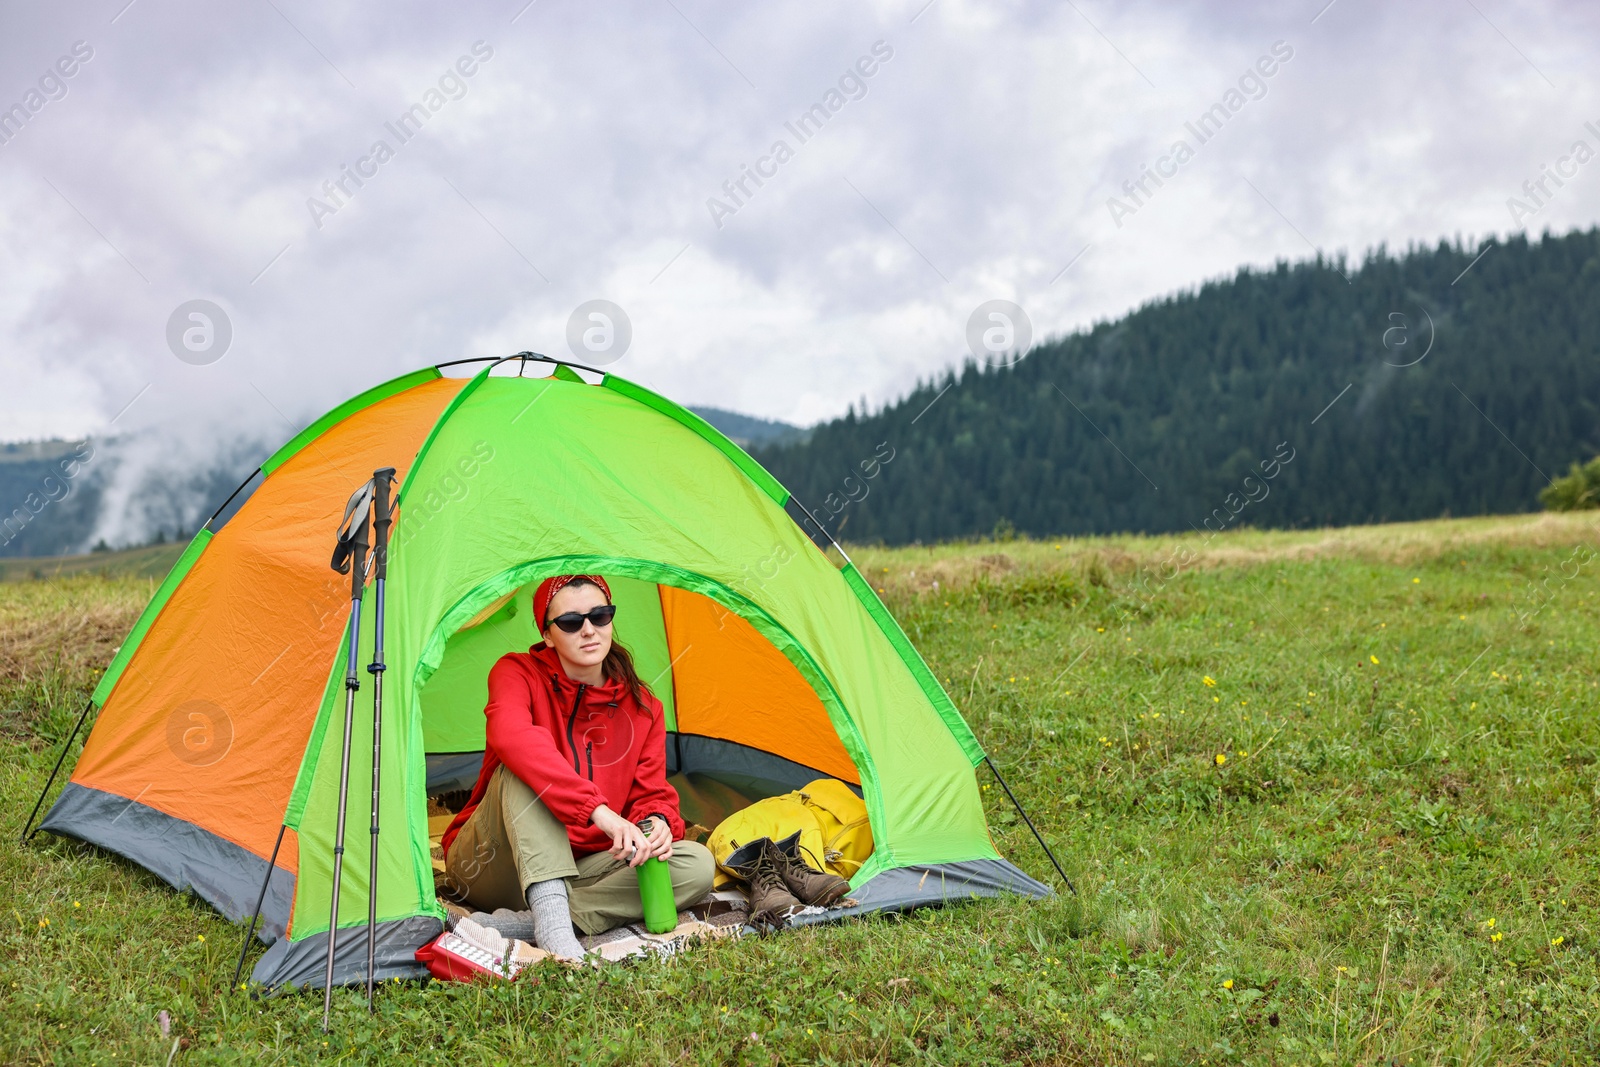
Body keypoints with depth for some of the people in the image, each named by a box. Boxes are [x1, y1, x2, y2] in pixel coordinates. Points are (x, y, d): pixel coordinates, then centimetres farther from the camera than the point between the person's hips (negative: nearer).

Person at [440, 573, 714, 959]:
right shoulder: (518, 673, -12)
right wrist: (598, 810, -45)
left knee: (696, 863, -20)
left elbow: (652, 796, 4)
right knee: (522, 766, -31)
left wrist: (657, 823, -24)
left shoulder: (642, 708, 2)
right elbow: (510, 736, -35)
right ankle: (550, 914, -44)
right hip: (489, 867, -4)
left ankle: (521, 926, -28)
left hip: (578, 869, 4)